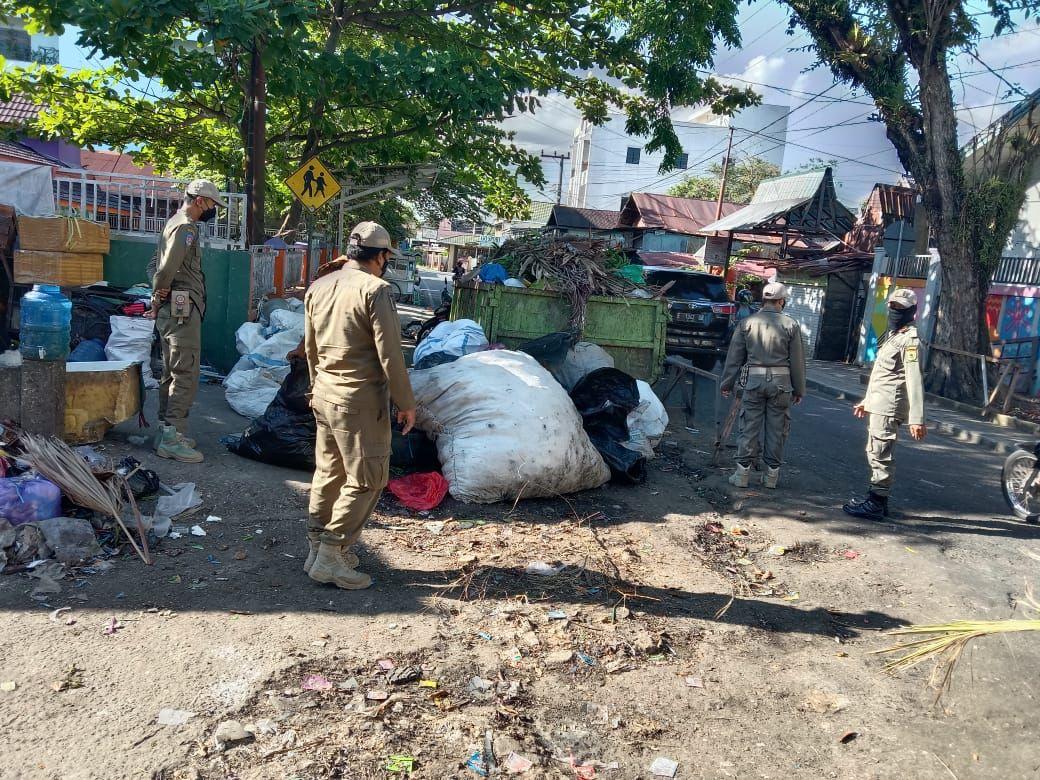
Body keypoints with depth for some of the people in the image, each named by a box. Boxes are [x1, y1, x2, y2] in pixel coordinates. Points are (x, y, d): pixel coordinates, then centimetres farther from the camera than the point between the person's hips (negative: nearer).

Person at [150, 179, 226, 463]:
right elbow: (168, 268, -22)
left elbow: (155, 263, 20)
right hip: (182, 311, -11)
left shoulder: (174, 224, 20)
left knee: (172, 374, 15)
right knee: (186, 376, -8)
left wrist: (158, 293, 6)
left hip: (171, 312, 11)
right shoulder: (187, 227, -13)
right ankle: (173, 437, -7)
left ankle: (167, 432, 22)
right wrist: (161, 293, -6)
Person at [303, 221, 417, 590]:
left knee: (328, 472, 18)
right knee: (366, 480, 2)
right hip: (360, 401, -8)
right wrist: (406, 402, -8)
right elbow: (390, 354, -16)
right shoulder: (374, 289, -15)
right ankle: (330, 556, 4)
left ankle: (316, 548, 26)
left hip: (324, 395, 8)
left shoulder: (318, 288, 9)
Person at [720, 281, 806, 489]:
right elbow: (798, 362, 2)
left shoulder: (747, 323, 2)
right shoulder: (791, 325, -1)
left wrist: (727, 383, 13)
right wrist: (799, 390, 10)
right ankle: (772, 475, 15)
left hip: (754, 380, 1)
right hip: (781, 382, 0)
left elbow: (734, 357, 5)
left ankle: (742, 473, 7)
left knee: (749, 427, 5)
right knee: (777, 429, 8)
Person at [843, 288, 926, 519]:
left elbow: (914, 380, -21)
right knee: (874, 453, 17)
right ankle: (876, 499, 27)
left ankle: (876, 505, -1)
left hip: (889, 408, -10)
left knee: (880, 455, -7)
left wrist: (916, 419, -26)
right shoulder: (892, 335, 19)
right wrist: (867, 401, 29)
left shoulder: (910, 339, -13)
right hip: (879, 405, 10)